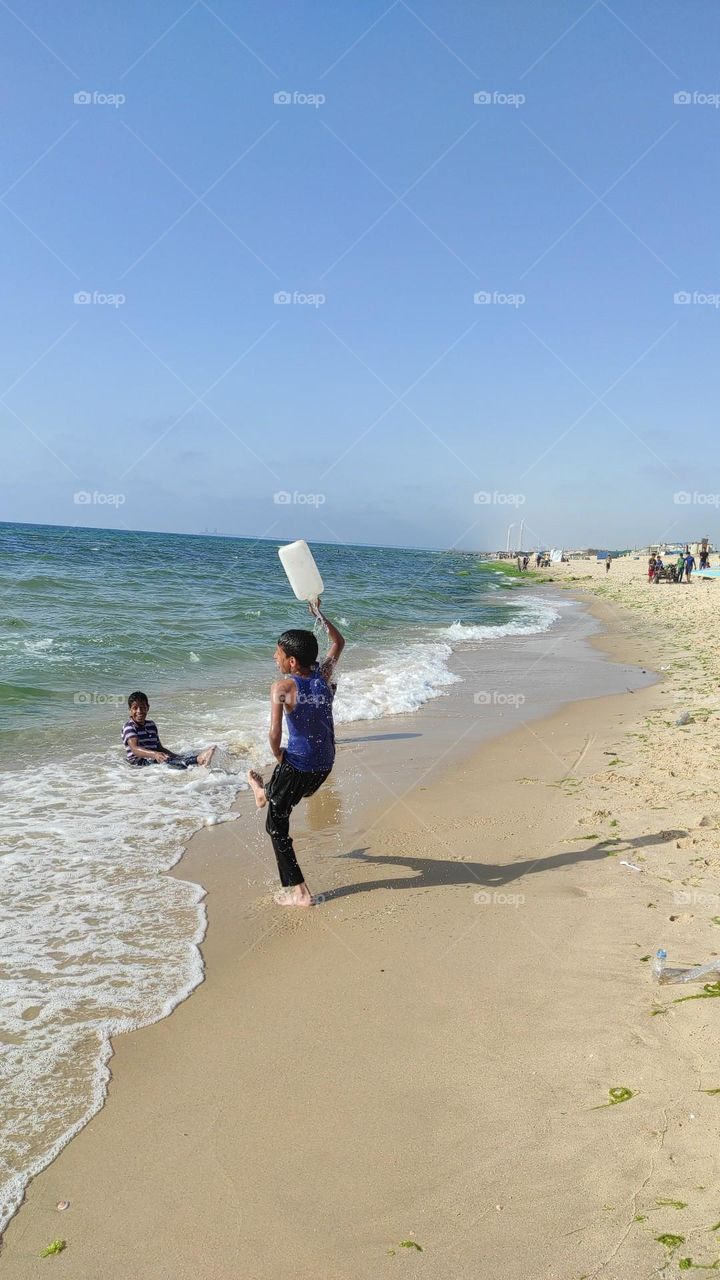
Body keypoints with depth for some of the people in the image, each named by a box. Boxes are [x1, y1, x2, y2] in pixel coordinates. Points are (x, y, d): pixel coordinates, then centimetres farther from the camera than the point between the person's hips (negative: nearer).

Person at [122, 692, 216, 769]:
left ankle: (200, 758, -50)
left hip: (154, 758, 8)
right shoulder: (129, 726, -7)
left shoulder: (151, 725, 18)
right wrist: (154, 754, -42)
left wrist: (173, 755, 9)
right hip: (140, 764, -8)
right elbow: (135, 749, -25)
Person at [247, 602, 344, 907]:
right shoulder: (323, 676, -2)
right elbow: (338, 642, 16)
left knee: (277, 825, 12)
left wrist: (279, 758, -8)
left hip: (297, 764, -5)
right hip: (325, 765, 5)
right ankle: (264, 792, 68)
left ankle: (298, 891, 13)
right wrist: (318, 612, 24)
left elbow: (274, 733, -26)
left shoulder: (282, 687, -18)